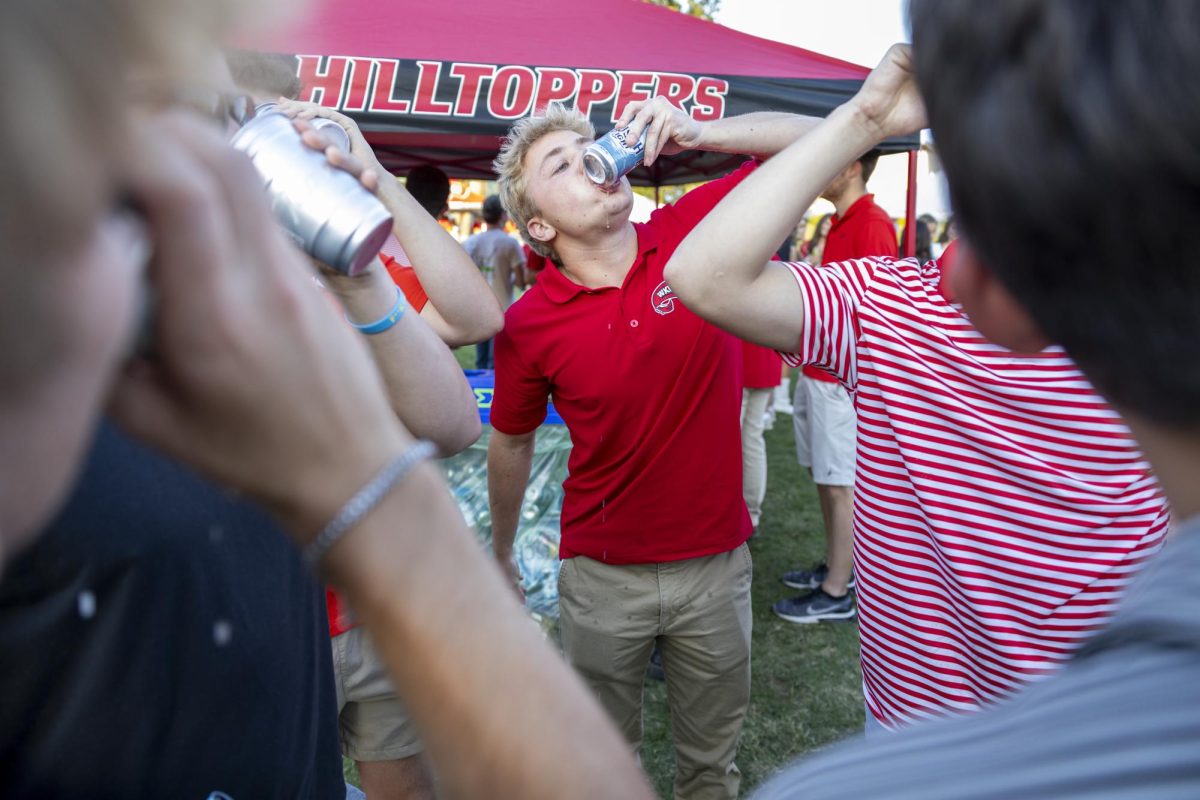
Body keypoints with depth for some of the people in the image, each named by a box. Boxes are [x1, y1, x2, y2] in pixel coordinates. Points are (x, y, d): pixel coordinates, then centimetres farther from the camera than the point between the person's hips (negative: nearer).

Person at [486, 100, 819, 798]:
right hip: (603, 576, 0)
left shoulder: (693, 232, -11)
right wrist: (501, 555, 14)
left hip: (716, 563, 1)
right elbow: (512, 442, 3)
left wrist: (698, 133, -23)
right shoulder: (529, 324, -12)